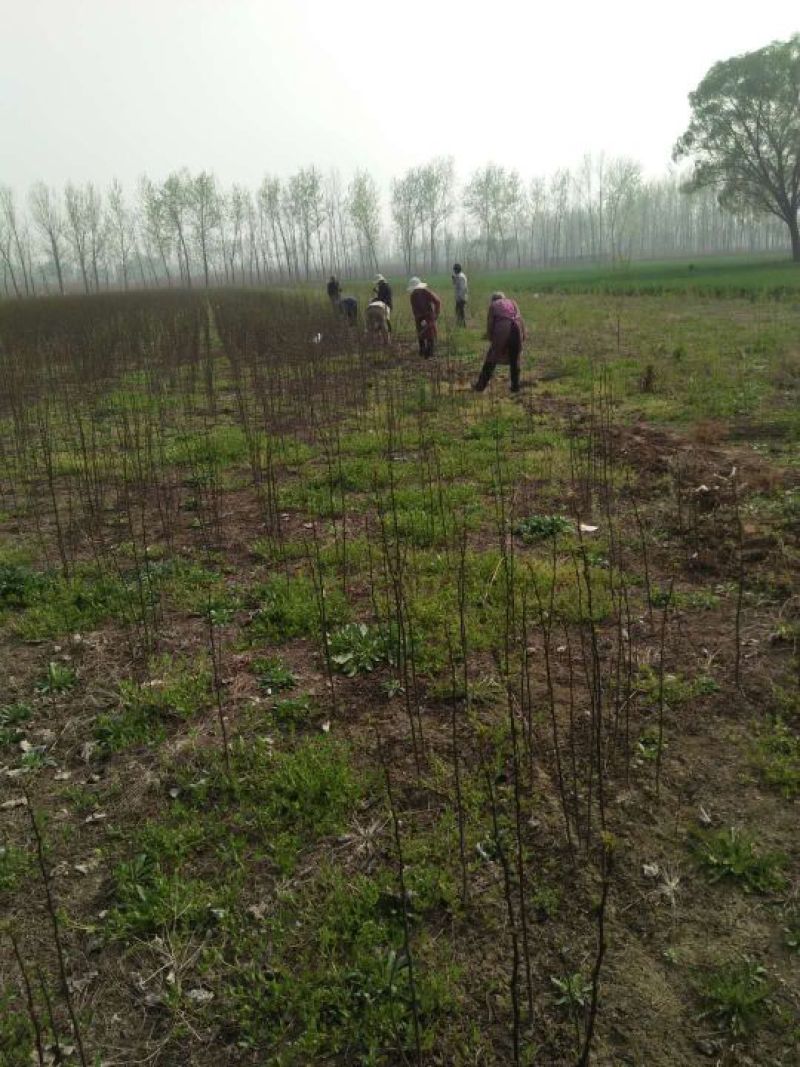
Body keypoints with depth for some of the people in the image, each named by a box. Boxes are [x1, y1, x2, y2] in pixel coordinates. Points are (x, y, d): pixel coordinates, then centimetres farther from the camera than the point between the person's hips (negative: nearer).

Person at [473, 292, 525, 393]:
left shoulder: (493, 305, 17)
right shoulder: (512, 303, 24)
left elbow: (490, 322, 5)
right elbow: (520, 318, 12)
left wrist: (489, 336, 10)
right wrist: (523, 334, 10)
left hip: (501, 332, -3)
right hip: (516, 329, 3)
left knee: (491, 359, 6)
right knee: (514, 359, 14)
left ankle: (481, 385, 7)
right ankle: (515, 386, 15)